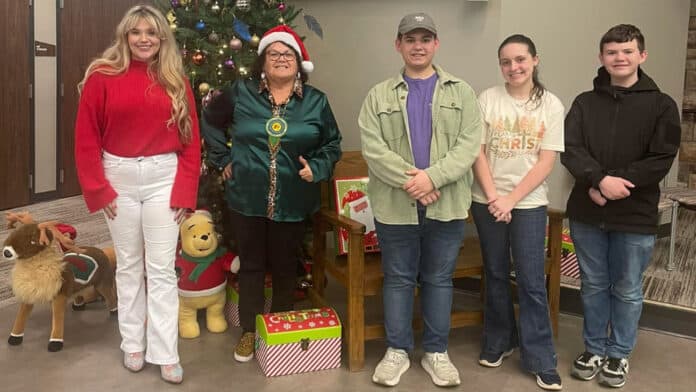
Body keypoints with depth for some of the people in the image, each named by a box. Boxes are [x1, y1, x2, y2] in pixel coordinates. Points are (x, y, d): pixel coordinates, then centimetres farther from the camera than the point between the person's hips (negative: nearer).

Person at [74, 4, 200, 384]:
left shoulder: (176, 82, 3)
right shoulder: (101, 77, -2)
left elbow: (191, 140, 2)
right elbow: (86, 138, -2)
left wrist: (185, 191, -4)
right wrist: (98, 189, -6)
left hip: (164, 179, 0)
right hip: (120, 178, 0)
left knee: (162, 268, 3)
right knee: (128, 265, 11)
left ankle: (166, 353, 11)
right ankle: (133, 344, 26)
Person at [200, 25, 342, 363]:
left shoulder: (316, 101, 1)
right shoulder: (241, 93, -1)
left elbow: (332, 144, 8)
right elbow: (210, 122, 13)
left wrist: (316, 168, -9)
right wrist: (223, 158, 6)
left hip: (293, 201, 0)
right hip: (247, 198, 0)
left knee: (285, 266, 12)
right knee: (251, 264, 11)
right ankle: (249, 330, 27)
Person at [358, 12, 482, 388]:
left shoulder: (461, 93, 5)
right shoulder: (379, 95, 4)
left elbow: (468, 146, -5)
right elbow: (372, 148, -6)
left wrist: (432, 177, -18)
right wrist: (409, 180, -17)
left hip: (446, 205, 0)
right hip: (395, 206, 0)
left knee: (439, 279, 11)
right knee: (398, 279, 10)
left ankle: (436, 351, 26)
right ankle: (397, 350, 25)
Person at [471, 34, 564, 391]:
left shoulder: (551, 105, -2)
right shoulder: (487, 99, -1)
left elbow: (546, 162, -6)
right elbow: (478, 152, -3)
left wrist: (511, 200, -14)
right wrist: (493, 197, -13)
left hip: (529, 203, -1)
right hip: (487, 201, 1)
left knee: (531, 282, 0)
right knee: (496, 274, 13)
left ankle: (540, 360, 11)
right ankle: (497, 342, 29)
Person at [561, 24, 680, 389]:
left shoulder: (661, 106, -1)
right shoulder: (584, 102, 4)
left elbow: (661, 160, -9)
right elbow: (570, 150, -7)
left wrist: (616, 184, -18)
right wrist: (601, 180, -23)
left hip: (635, 217, -2)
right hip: (586, 213, 2)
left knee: (627, 290, 11)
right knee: (593, 286, 14)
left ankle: (619, 354, 28)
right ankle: (594, 348, 30)